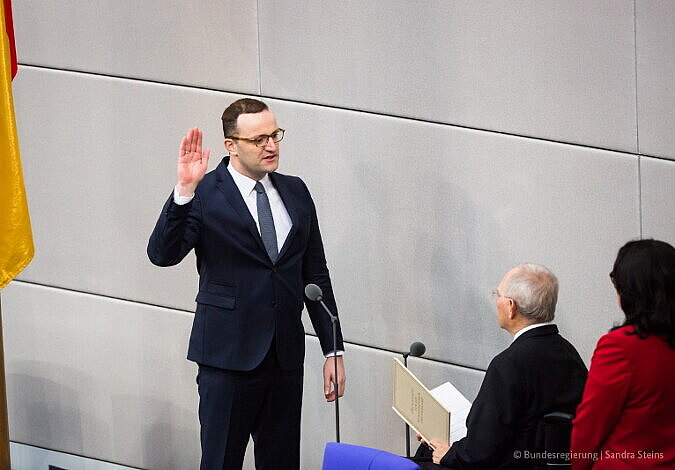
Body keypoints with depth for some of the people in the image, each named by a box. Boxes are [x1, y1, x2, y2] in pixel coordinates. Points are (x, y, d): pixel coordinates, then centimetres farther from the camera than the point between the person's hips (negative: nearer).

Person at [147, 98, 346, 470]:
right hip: (228, 355, -5)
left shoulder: (295, 192, 10)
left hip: (286, 356, 5)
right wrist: (184, 191, -31)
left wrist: (333, 349, 11)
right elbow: (162, 254, -20)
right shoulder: (205, 195, -6)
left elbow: (315, 275, 14)